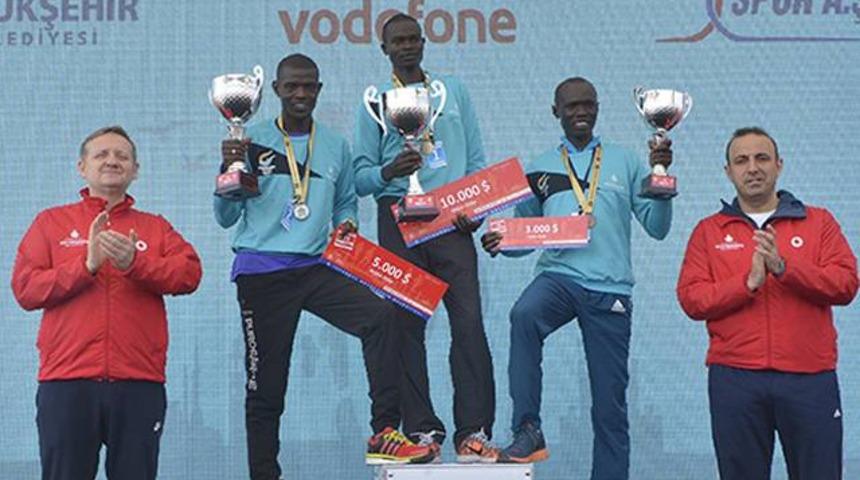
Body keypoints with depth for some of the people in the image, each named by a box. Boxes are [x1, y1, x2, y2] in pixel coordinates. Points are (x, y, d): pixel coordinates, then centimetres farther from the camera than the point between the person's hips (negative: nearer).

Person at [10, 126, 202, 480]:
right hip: (67, 381, -1)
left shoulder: (155, 228, 17)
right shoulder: (51, 222, 14)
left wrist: (135, 264, -17)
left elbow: (189, 274, -1)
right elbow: (24, 288, 2)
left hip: (139, 383, 1)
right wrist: (86, 265, -10)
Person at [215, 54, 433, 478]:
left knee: (380, 314, -23)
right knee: (265, 384, 2)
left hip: (316, 268, 2)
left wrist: (346, 224, 0)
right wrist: (229, 170, -15)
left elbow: (346, 202, 23)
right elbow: (226, 218, 2)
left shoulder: (335, 146, 11)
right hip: (262, 272, -2)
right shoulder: (253, 142, 2)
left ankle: (384, 432, -20)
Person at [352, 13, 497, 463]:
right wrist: (389, 172, -16)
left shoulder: (453, 90, 17)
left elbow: (476, 158, 13)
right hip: (399, 219, 0)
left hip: (451, 218, 0)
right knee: (407, 324, -2)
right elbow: (361, 176, 5)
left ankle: (473, 430, -12)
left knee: (468, 320, -11)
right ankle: (421, 428, 2)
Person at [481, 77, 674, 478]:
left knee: (609, 401, 2)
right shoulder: (539, 169, 16)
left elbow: (657, 228, 7)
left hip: (609, 288, 0)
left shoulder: (625, 163, 12)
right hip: (558, 275, 0)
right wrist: (499, 243, -4)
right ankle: (528, 433, -30)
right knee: (524, 315, -35)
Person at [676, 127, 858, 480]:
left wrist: (784, 267, -15)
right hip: (735, 379, 0)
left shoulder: (819, 222, 11)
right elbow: (691, 298, 0)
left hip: (810, 377, 0)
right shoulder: (709, 232, 11)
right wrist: (748, 283, -13)